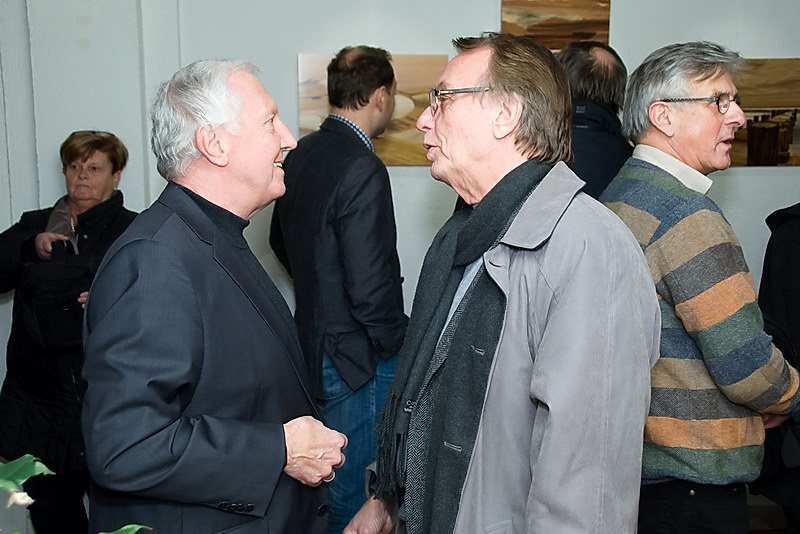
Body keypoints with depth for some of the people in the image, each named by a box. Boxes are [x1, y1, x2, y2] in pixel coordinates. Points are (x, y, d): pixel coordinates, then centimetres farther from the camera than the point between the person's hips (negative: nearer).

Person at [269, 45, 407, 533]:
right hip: (356, 354, -8)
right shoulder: (362, 169, -23)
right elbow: (370, 285, -24)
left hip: (310, 333, 9)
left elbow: (282, 240, 17)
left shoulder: (301, 155, 4)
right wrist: (396, 343, -8)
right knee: (352, 480, 8)